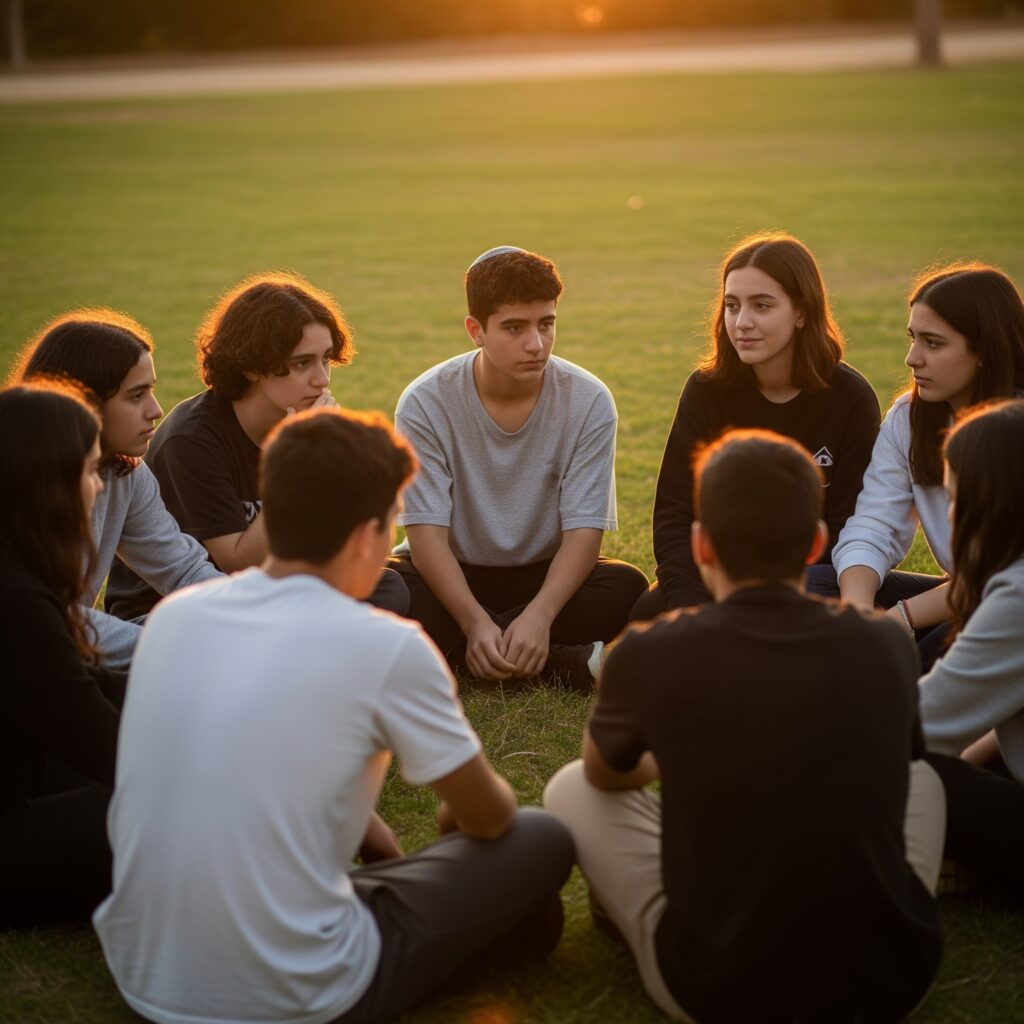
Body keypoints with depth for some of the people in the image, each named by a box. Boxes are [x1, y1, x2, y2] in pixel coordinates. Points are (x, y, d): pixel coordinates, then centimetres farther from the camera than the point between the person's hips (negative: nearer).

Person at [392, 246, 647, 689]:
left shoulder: (588, 402, -13)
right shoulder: (426, 404, -15)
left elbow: (583, 532, -17)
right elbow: (427, 534, -19)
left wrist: (539, 615, -35)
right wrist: (475, 622, -35)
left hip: (544, 576, 0)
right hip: (452, 575, 0)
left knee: (627, 587, -28)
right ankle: (564, 661, -28)